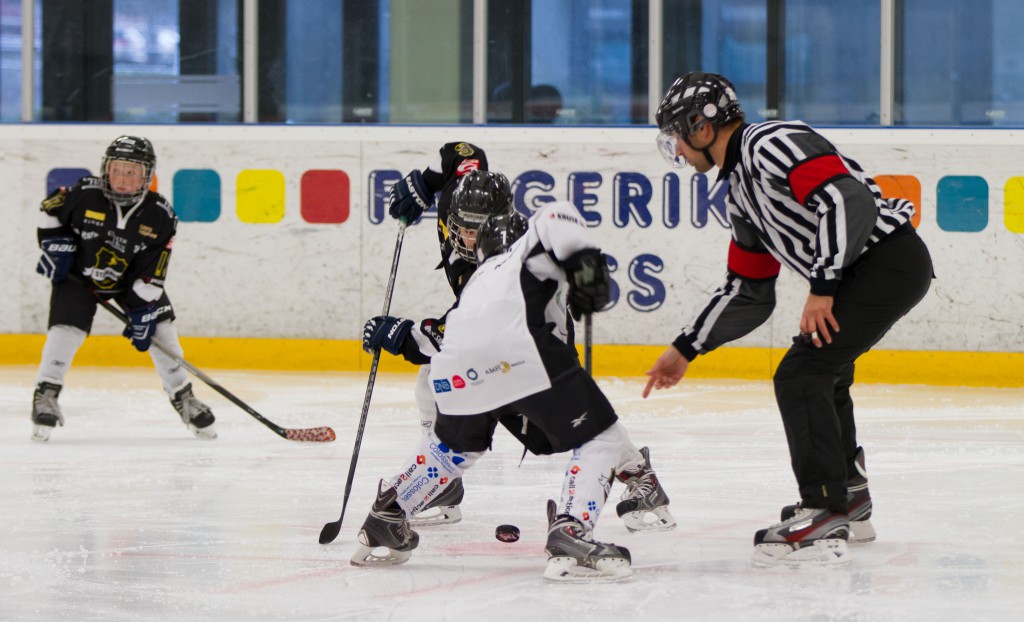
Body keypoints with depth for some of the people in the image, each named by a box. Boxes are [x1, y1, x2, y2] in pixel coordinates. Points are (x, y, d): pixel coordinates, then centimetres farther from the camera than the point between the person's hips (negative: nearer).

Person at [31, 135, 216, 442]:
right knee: (66, 329, -19)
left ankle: (183, 397, 11)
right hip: (77, 274, -2)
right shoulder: (84, 195, -24)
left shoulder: (160, 216, -20)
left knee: (160, 329, -4)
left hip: (129, 280, 2)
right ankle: (45, 396, -6)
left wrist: (143, 311, -20)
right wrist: (54, 242, -11)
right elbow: (49, 209, -4)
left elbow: (152, 273, -17)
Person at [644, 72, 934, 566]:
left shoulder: (772, 145, -14)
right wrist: (685, 350, 22)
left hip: (888, 260, -11)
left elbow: (848, 200, -26)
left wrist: (822, 288, -26)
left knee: (800, 375, -14)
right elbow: (747, 293, 24)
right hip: (863, 271, 11)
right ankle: (849, 500, 38)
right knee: (823, 373, 25)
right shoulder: (740, 191, 19)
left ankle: (825, 522, -16)